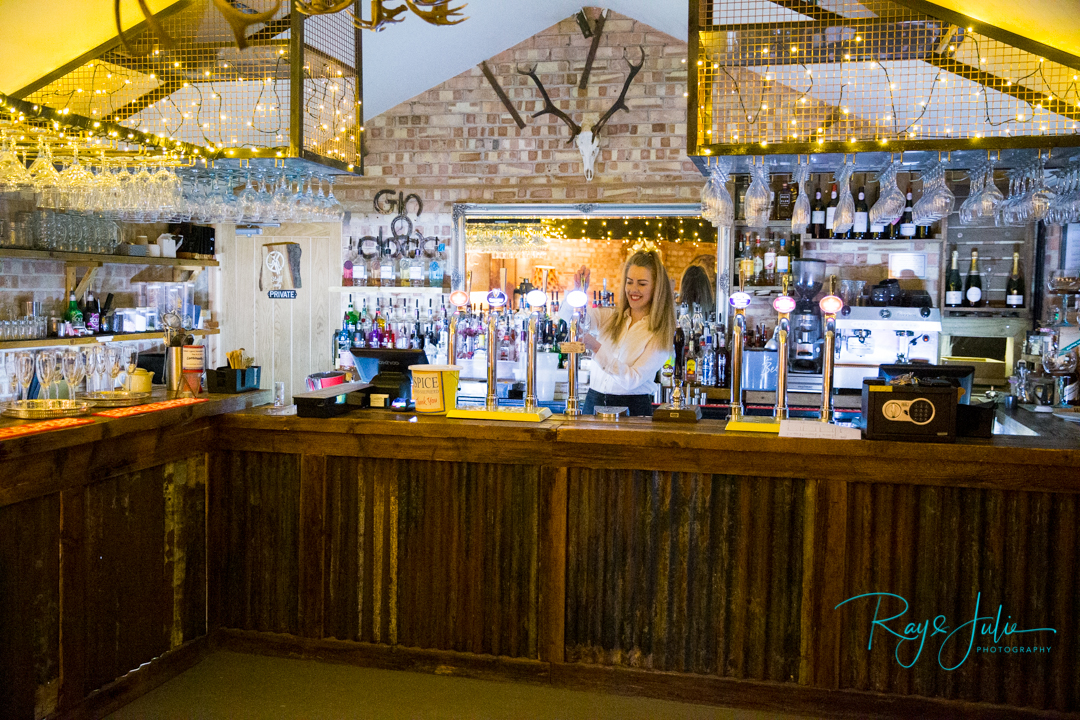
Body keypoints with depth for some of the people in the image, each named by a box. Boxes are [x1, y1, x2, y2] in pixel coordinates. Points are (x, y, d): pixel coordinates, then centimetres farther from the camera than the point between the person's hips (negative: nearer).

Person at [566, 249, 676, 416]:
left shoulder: (660, 335, -2)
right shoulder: (610, 318, 11)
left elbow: (632, 380, -12)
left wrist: (597, 348, -22)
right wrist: (579, 290, -23)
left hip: (632, 410, -3)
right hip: (594, 402, 3)